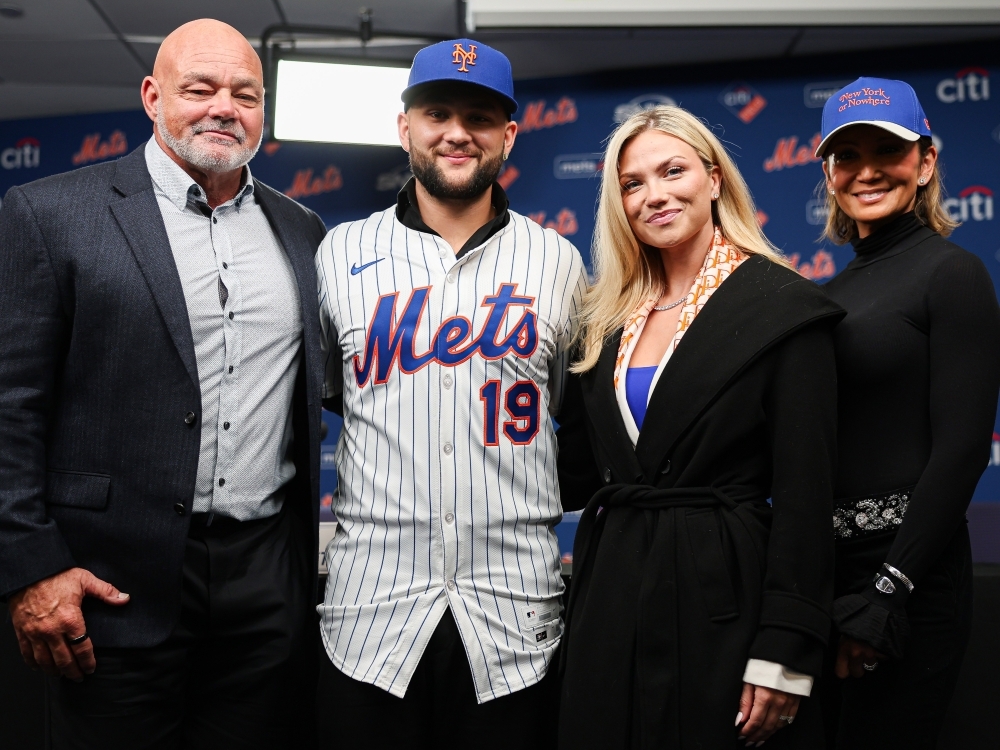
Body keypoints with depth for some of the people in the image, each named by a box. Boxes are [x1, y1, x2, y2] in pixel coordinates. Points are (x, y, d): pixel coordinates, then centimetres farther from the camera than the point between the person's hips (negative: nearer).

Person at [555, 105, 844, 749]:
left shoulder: (785, 306, -8)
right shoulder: (611, 316, 9)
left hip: (722, 598, -5)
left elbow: (805, 493, -11)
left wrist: (784, 657, -14)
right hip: (610, 598, 5)